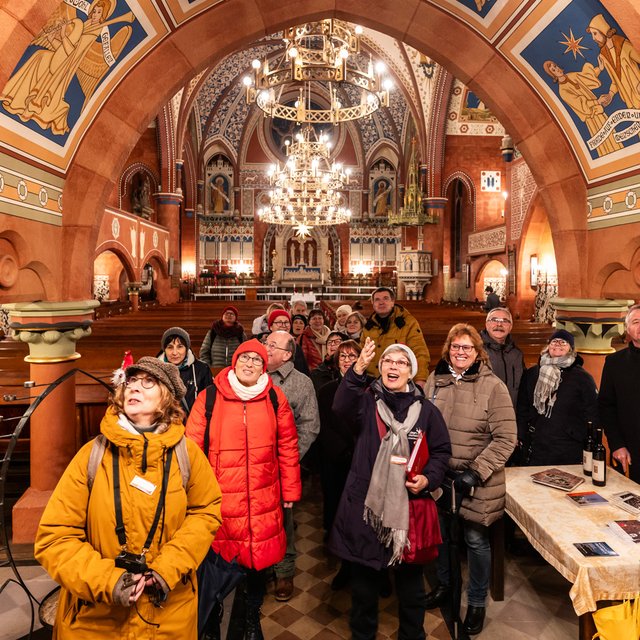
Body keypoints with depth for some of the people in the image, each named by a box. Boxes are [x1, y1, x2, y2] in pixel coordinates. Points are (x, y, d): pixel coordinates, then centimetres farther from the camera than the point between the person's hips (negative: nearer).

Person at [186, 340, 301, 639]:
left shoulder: (275, 398, 0)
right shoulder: (209, 398, -4)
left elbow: (288, 447, 4)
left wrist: (290, 490, 7)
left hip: (262, 500, 1)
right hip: (219, 499, -1)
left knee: (257, 559, 14)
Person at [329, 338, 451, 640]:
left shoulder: (425, 409, 2)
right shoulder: (366, 401, -3)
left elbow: (441, 451, 8)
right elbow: (341, 408, -25)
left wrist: (429, 478, -10)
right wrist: (358, 370, -40)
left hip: (409, 504, 1)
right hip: (364, 503, 0)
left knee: (409, 576, 16)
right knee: (363, 575, 14)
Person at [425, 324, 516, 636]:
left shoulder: (493, 386, -12)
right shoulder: (434, 381, 0)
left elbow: (505, 439, -13)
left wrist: (475, 472, -18)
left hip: (476, 479, -4)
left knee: (475, 540, 10)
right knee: (439, 533, 19)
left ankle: (477, 602, 34)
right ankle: (444, 584, 45)